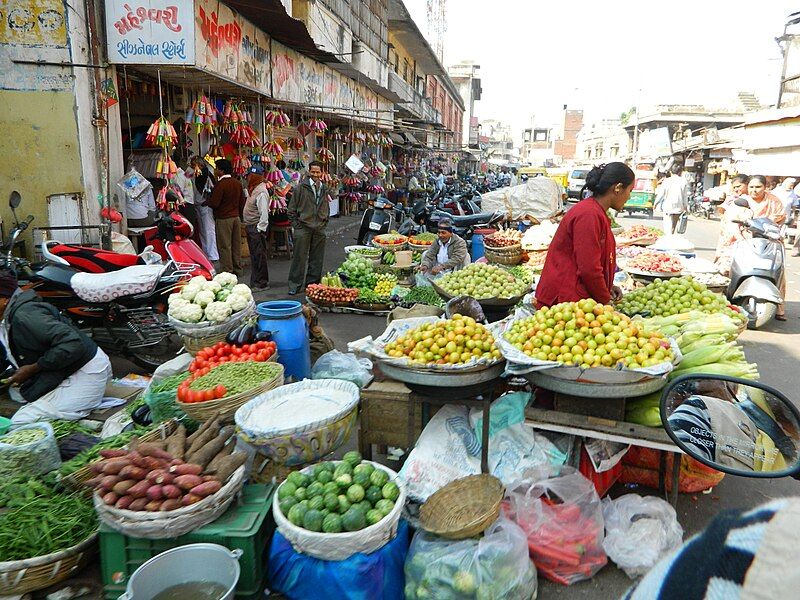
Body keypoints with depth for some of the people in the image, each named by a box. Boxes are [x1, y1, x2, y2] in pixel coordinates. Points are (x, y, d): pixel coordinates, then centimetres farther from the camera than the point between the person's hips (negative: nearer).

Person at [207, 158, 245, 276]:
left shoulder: (220, 184, -15)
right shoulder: (238, 183, 7)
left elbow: (214, 203, -18)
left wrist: (207, 201, 3)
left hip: (223, 219, -7)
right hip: (236, 217, 7)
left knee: (224, 246, -1)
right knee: (236, 245, 11)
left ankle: (227, 272, 1)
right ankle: (237, 269, 19)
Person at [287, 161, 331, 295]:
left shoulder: (325, 189, 11)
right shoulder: (301, 187, -4)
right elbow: (292, 208, -1)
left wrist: (324, 223, 12)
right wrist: (295, 225, -5)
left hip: (319, 229, 5)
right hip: (303, 227, -4)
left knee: (317, 259, 8)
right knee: (299, 257, -2)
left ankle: (312, 283, 19)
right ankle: (294, 285, 6)